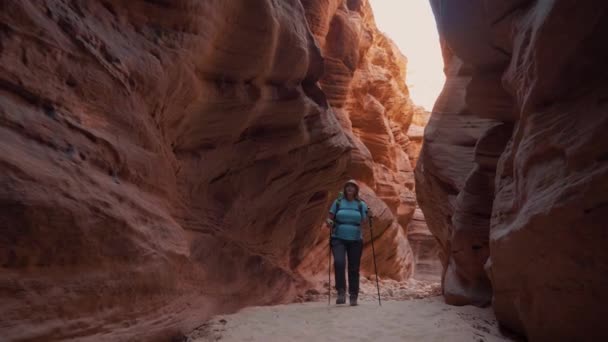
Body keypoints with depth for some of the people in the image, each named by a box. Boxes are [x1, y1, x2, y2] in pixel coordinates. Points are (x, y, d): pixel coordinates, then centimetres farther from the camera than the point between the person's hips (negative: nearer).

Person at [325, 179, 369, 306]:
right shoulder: (338, 202, 5)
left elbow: (364, 222, 4)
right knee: (339, 262, -24)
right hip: (339, 239, -1)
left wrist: (369, 218, -17)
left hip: (355, 240, 1)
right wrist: (329, 222, -15)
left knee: (354, 268, 4)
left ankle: (353, 296, 16)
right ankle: (341, 292, -13)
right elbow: (330, 218, 6)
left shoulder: (361, 205, 5)